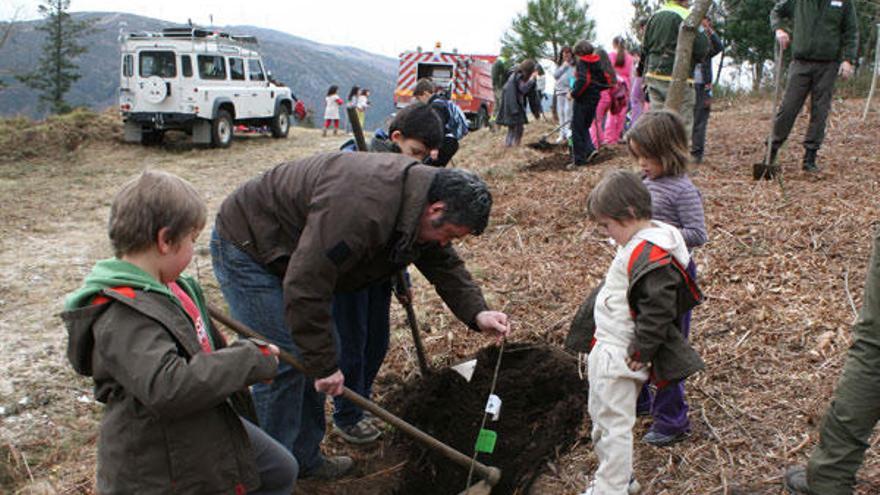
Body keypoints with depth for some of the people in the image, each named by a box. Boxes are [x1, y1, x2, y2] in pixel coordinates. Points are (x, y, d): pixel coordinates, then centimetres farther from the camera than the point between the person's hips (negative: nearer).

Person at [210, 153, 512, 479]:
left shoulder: (420, 198, -7)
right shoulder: (364, 209, -38)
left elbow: (444, 263, 4)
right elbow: (305, 287, -36)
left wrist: (477, 313, -12)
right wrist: (323, 365, -27)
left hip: (293, 252, 9)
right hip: (246, 247, -9)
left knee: (316, 358, 10)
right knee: (283, 364, -10)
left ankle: (304, 458, 25)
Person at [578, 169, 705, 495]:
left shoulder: (652, 255, -23)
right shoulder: (639, 243, 9)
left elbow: (658, 311, -26)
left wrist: (641, 354, -18)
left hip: (620, 357, -11)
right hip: (606, 347, 11)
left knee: (615, 425, 0)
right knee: (600, 416, 23)